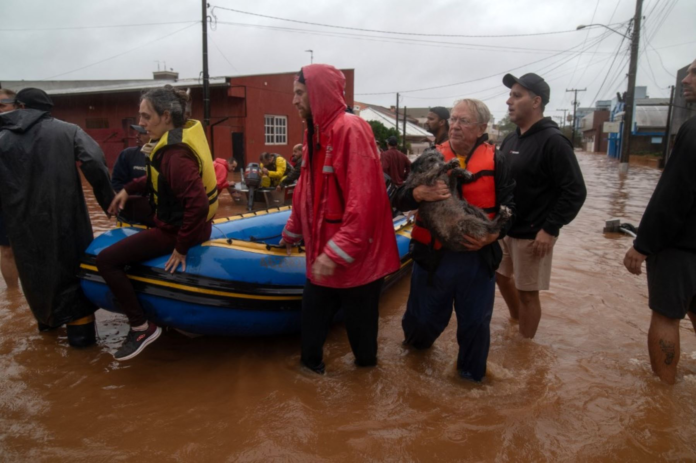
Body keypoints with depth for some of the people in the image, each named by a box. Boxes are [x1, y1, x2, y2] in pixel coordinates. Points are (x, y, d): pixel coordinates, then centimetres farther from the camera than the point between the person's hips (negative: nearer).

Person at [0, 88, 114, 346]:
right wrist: (108, 200, -8)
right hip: (65, 219, -2)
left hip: (24, 225, 3)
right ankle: (80, 329, 6)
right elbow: (94, 163, -15)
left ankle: (47, 319, 39)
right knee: (73, 267, 8)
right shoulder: (67, 130, 1)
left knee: (35, 272, 20)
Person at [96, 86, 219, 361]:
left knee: (106, 261, -9)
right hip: (177, 214, 10)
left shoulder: (175, 154, -28)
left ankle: (142, 327, -2)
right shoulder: (180, 135, 2)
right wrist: (129, 189, 6)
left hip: (175, 228, -10)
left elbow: (198, 203, -36)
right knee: (126, 205, 29)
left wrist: (182, 247, -26)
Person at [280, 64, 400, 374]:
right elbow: (305, 191, 20)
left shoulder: (351, 130, -19)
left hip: (355, 258, -8)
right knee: (312, 318, 19)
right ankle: (311, 366, 38)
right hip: (322, 255, 8)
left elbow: (363, 198, -26)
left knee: (359, 323, 11)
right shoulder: (315, 133, 10)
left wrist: (337, 252, -27)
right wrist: (292, 232, 28)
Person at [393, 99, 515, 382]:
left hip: (478, 258, 0)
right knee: (422, 318, 15)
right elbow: (398, 199, -4)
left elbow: (510, 206, 0)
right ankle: (418, 343, 51)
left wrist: (494, 234, -19)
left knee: (476, 323, 13)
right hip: (433, 255, 1)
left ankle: (472, 374, 39)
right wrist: (418, 193, -26)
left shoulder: (496, 162, -2)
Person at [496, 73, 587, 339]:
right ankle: (516, 321, 45)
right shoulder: (511, 139, 8)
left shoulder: (552, 141, -16)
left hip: (532, 235, -8)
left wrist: (550, 229, -20)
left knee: (527, 293, 3)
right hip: (505, 229, 8)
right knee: (503, 276, 21)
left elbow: (575, 192, -18)